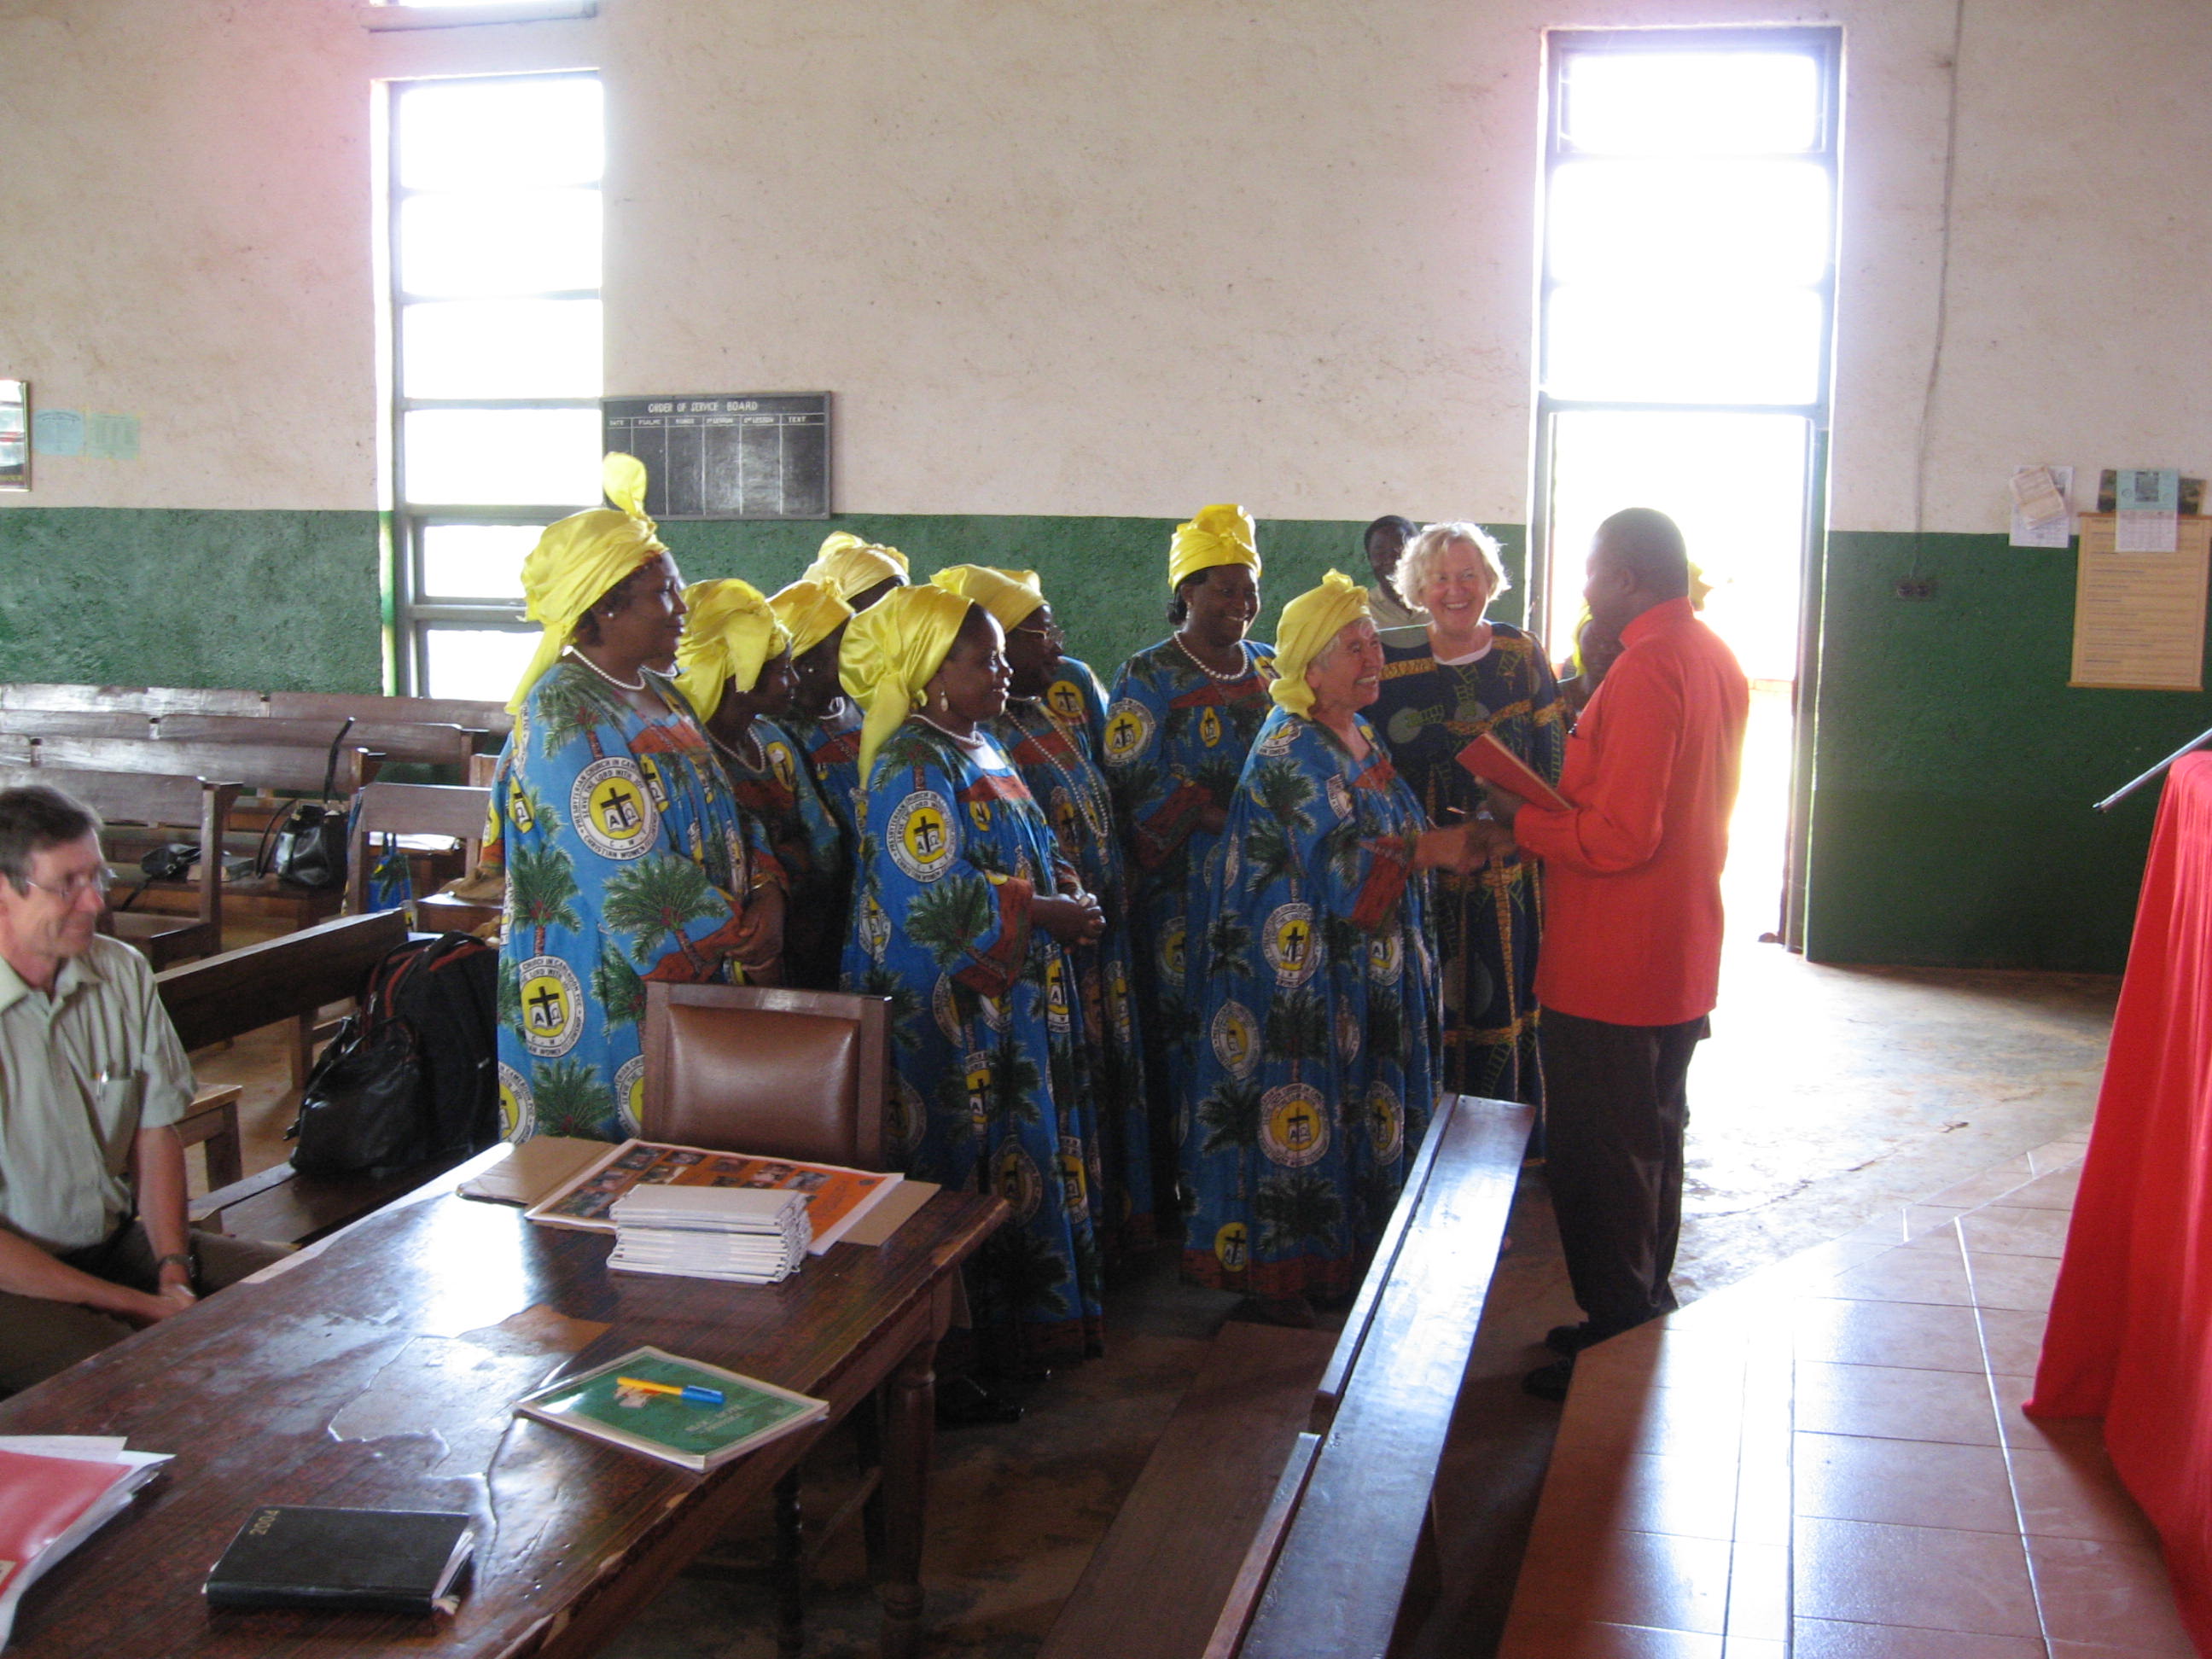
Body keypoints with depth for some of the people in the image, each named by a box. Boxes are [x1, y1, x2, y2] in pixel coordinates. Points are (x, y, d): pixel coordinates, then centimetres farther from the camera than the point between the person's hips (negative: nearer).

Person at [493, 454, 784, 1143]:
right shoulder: (566, 717, -17)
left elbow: (724, 813, 15)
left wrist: (765, 894, -4)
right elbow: (634, 878, -21)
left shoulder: (658, 695, 12)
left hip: (691, 985, 9)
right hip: (606, 1003, -9)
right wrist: (743, 937, -11)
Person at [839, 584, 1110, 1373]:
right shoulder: (913, 766, -17)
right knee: (976, 1180, -2)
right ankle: (972, 1356, 10)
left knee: (1031, 1156, 15)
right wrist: (1049, 914, -17)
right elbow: (937, 899, -26)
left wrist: (1062, 882, 3)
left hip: (1009, 1003, 10)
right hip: (950, 1019, -10)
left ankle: (1034, 1323, 27)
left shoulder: (977, 747, 13)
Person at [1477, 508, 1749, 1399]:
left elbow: (1620, 837, -26)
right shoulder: (1714, 658, 9)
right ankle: (1645, 1316, 33)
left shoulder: (1646, 671, -23)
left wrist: (1520, 820, -12)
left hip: (1610, 969, -10)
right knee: (1651, 1140, 20)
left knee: (1600, 1158, 2)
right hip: (1682, 955, 10)